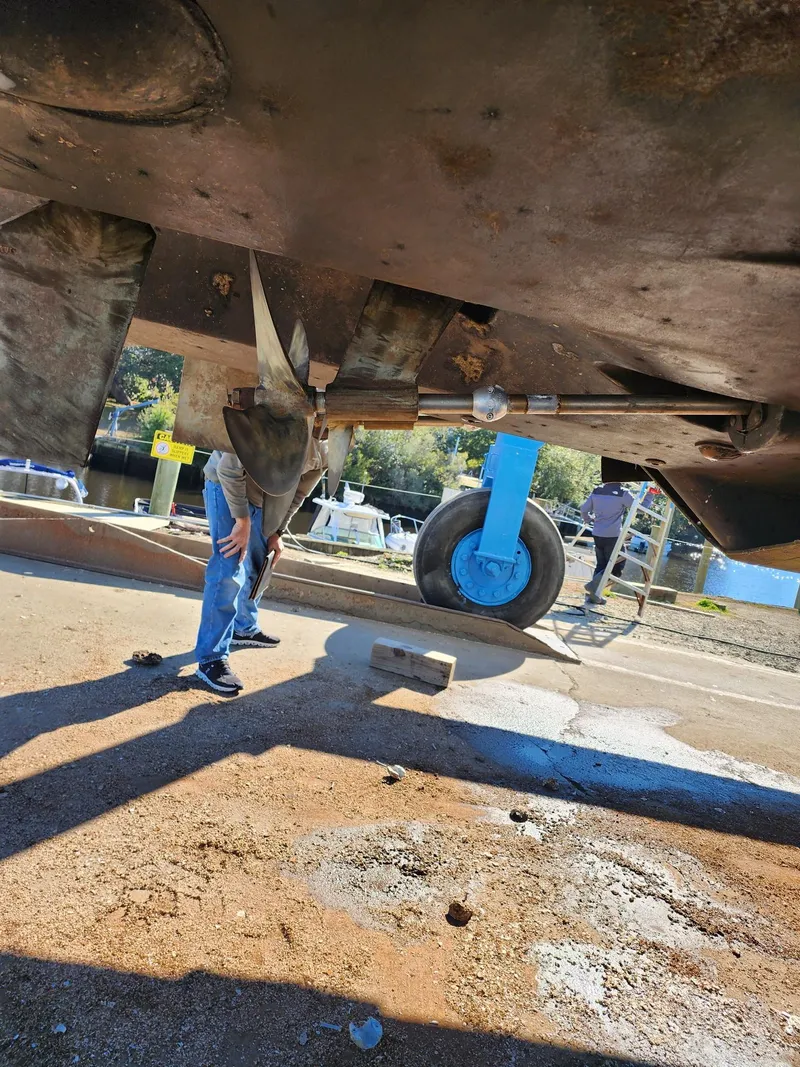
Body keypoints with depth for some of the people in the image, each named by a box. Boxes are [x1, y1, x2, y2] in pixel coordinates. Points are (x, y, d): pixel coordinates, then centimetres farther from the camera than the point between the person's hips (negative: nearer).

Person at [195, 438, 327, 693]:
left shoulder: (324, 456, -9)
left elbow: (296, 495, 5)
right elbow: (229, 469, -30)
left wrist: (277, 532, 0)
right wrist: (242, 521, -26)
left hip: (259, 498, 8)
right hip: (226, 485, -8)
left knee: (256, 567, 18)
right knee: (229, 573, -15)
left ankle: (245, 629, 40)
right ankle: (211, 659, -8)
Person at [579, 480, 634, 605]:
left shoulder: (596, 491, 5)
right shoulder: (622, 493, -10)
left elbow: (583, 509, 11)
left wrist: (590, 519, 28)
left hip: (597, 534, 6)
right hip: (613, 536, -6)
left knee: (601, 565, 14)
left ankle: (595, 595, 12)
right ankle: (594, 584, -12)